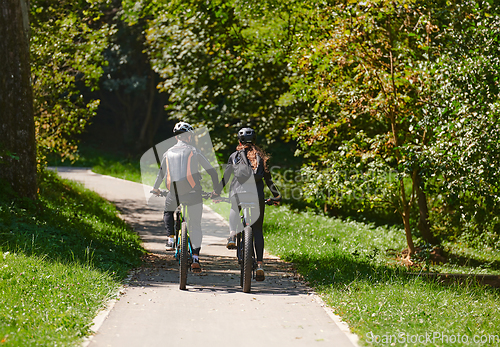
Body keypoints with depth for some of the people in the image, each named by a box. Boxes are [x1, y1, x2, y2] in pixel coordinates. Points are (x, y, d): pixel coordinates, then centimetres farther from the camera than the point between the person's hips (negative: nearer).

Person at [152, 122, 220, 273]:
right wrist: (216, 190, 20)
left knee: (168, 213, 33)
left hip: (173, 192, 2)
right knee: (195, 226, 7)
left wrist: (155, 188, 48)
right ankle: (195, 258, -6)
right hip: (192, 191, -2)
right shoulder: (193, 151, 9)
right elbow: (212, 171, 8)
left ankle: (171, 238, 10)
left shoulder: (168, 153, 16)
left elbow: (161, 173, 30)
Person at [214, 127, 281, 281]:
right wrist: (277, 195, 24)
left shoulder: (235, 156, 8)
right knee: (257, 229, 9)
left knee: (234, 210, 36)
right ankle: (260, 264, -4)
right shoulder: (261, 156, 11)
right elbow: (268, 179, 12)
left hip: (238, 193, 0)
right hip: (256, 195, 0)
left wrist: (217, 193, 20)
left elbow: (225, 178, 8)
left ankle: (232, 235, 10)